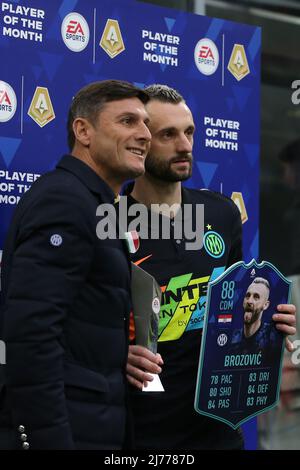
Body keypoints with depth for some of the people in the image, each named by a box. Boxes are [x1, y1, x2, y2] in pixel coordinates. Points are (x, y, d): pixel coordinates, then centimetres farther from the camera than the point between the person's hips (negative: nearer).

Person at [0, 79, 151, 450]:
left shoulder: (90, 204, 18)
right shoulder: (64, 199, -13)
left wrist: (124, 356, 5)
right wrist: (52, 440, -25)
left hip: (92, 428, 10)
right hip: (63, 431, -10)